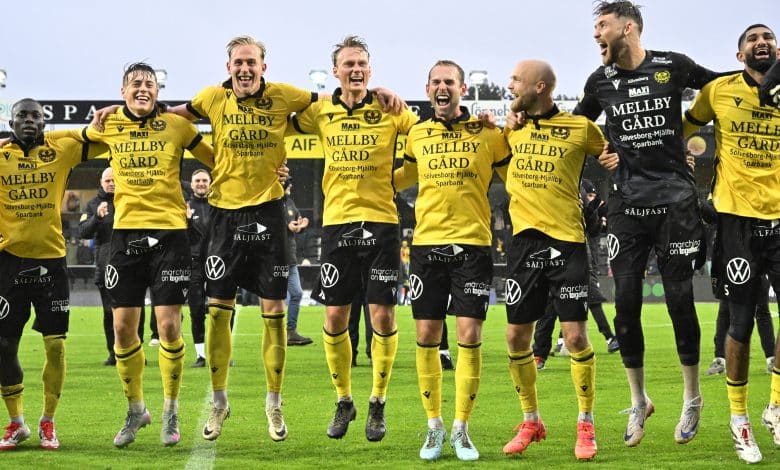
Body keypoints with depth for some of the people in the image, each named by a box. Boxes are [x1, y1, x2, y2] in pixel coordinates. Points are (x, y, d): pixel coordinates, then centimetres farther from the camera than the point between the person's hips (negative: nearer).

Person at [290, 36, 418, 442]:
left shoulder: (389, 111, 0)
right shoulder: (321, 112, 6)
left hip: (381, 221, -2)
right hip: (337, 222, 2)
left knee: (383, 314, -2)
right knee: (335, 317, 4)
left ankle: (377, 403, 13)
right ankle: (343, 401, 21)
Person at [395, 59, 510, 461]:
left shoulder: (488, 134, 2)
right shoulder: (417, 135, 9)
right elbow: (405, 175, 26)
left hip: (472, 244, -2)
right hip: (426, 243, 2)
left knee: (469, 336, -6)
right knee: (426, 336, 2)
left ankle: (461, 429, 6)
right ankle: (434, 426, 15)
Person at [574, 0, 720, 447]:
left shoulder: (672, 66, -2)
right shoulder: (601, 81, 5)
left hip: (675, 200, -2)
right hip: (627, 203, 2)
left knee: (680, 299, -2)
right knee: (626, 302, -1)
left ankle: (692, 398, 16)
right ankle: (639, 400, 15)